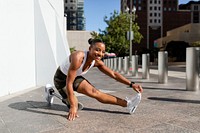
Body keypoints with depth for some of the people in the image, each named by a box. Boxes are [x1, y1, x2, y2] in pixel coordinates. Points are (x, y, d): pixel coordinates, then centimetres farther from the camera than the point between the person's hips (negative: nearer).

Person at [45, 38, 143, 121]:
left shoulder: (97, 62, -17)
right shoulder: (78, 57, -40)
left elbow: (114, 74, -7)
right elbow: (69, 83, -36)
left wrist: (131, 84, -15)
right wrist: (73, 106, -33)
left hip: (75, 77, 6)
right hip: (62, 78, -5)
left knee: (94, 92, -11)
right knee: (74, 107, -11)